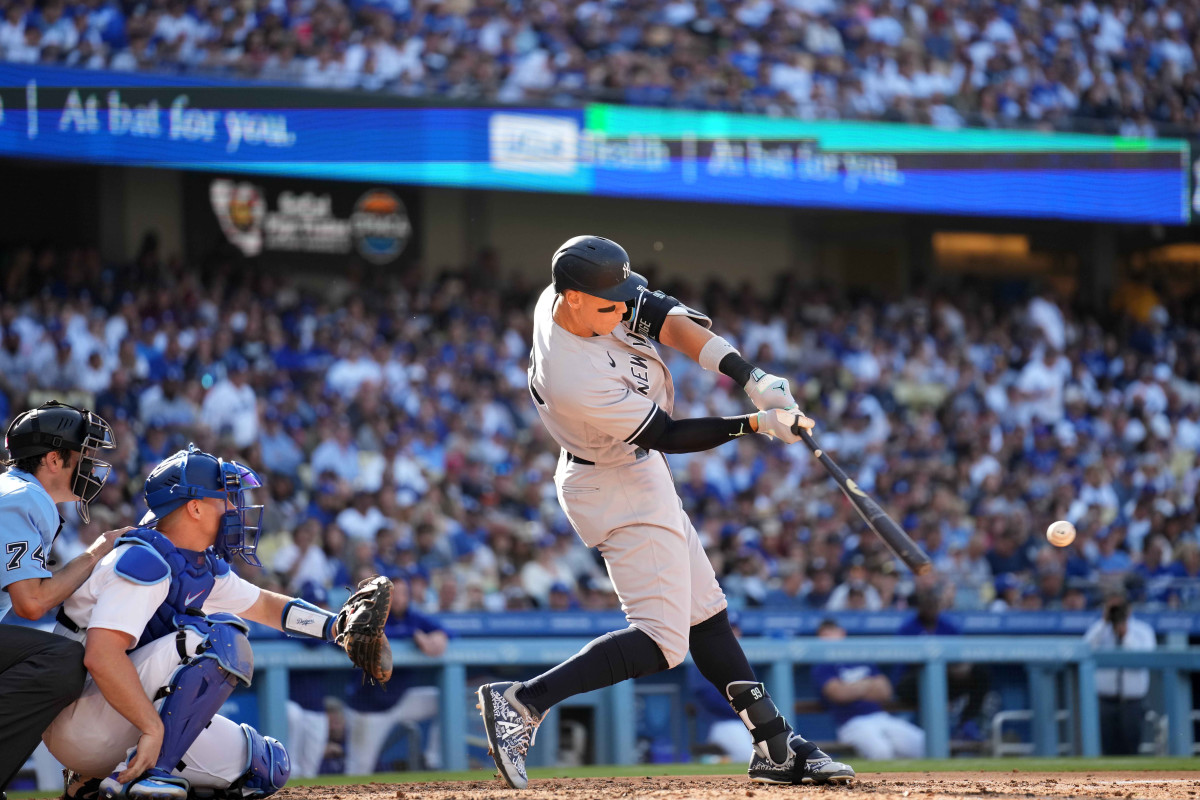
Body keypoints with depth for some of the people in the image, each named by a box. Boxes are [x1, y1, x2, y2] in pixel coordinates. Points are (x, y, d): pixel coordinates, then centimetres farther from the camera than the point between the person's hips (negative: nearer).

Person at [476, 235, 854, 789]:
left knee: (704, 613, 15)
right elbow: (667, 436, -24)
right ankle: (523, 702, -15)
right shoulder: (574, 384, -35)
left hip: (639, 473, 10)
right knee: (661, 641, -12)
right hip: (621, 491, -10)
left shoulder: (568, 298, -13)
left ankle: (776, 748, 22)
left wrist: (750, 379, -21)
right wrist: (758, 425, -22)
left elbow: (663, 316, -12)